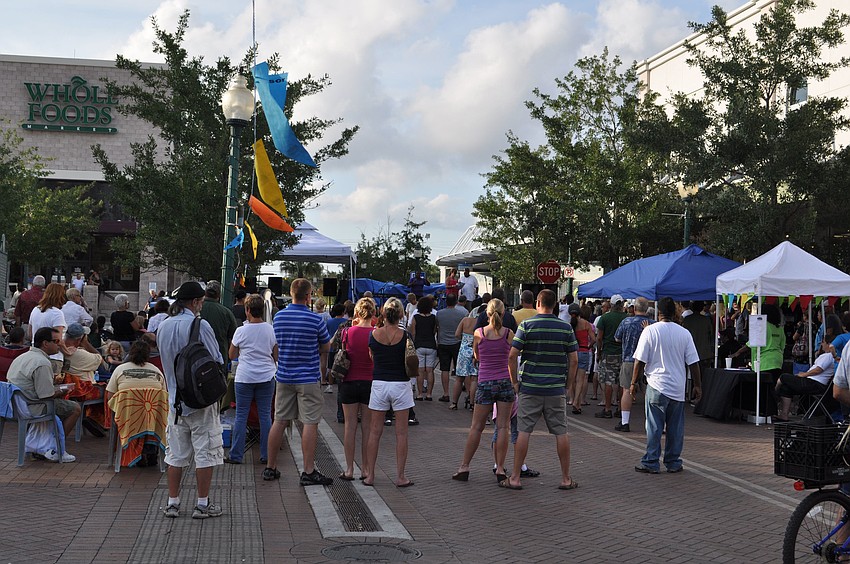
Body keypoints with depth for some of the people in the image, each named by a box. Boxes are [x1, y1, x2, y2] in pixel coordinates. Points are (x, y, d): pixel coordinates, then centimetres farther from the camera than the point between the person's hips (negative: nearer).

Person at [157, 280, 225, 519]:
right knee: (205, 452, 3)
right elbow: (217, 361, -12)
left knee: (176, 454, 13)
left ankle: (173, 502, 17)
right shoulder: (199, 325, -15)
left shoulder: (163, 327, 6)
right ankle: (203, 504, 8)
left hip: (175, 399, 6)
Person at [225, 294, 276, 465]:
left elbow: (231, 355, 4)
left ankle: (236, 455, 8)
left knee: (241, 416, 5)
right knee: (265, 415, 7)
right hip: (266, 377, 2)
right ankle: (266, 455, 9)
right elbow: (276, 356, 7)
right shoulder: (271, 330, -1)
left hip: (244, 377, -2)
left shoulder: (241, 331, -6)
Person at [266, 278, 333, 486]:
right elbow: (325, 348, 2)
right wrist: (323, 373, 18)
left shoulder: (278, 317, 4)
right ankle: (308, 472, -2)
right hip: (308, 378, -5)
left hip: (284, 377, 5)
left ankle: (270, 467, 17)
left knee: (279, 421, 11)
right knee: (310, 423, -2)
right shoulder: (315, 320, -10)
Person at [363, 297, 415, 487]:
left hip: (379, 384, 2)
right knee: (401, 432, 5)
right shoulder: (405, 336, -9)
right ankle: (400, 476, 7)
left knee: (375, 431, 10)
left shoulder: (374, 334, -4)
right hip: (401, 385, -2)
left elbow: (372, 357, 7)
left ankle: (369, 475, 14)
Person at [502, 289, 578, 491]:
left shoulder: (526, 325, -4)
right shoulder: (566, 327, 2)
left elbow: (512, 356, -9)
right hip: (556, 389, 1)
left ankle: (515, 477, 5)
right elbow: (574, 360, 1)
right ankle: (566, 478, 13)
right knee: (561, 433, 8)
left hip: (529, 388, -1)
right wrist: (569, 383, 12)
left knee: (523, 432, 3)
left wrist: (514, 382, 2)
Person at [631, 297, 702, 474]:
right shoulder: (684, 333, 2)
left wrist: (634, 383, 3)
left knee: (654, 427, 1)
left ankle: (651, 463, 4)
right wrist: (697, 386, 12)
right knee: (676, 428, 9)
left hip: (656, 386, -3)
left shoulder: (650, 331, -6)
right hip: (678, 388, 3)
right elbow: (693, 362, 4)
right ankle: (673, 463, 15)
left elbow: (640, 361, -7)